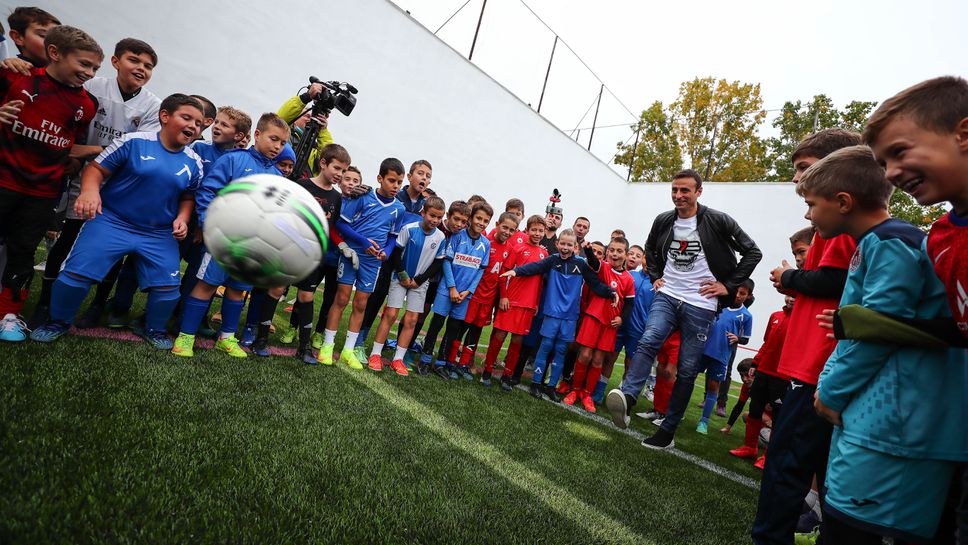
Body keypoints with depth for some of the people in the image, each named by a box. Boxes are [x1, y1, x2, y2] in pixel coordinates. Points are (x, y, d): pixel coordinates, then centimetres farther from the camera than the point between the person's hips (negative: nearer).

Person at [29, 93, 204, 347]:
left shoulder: (193, 163, 2)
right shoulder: (134, 142, -9)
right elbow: (96, 169, -6)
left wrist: (181, 219, -4)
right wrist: (90, 190, -26)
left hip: (160, 235, 3)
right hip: (112, 221, -2)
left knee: (168, 287, -3)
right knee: (76, 272, -8)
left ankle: (154, 328, 27)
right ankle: (58, 321, 22)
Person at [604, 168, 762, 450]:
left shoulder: (718, 221, -7)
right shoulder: (663, 221, 5)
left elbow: (752, 252, 0)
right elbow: (650, 249, 25)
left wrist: (728, 285, -4)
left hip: (700, 305, -3)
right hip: (667, 296, 3)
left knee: (687, 370, 1)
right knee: (648, 341, -25)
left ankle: (668, 431, 10)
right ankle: (626, 398, -42)